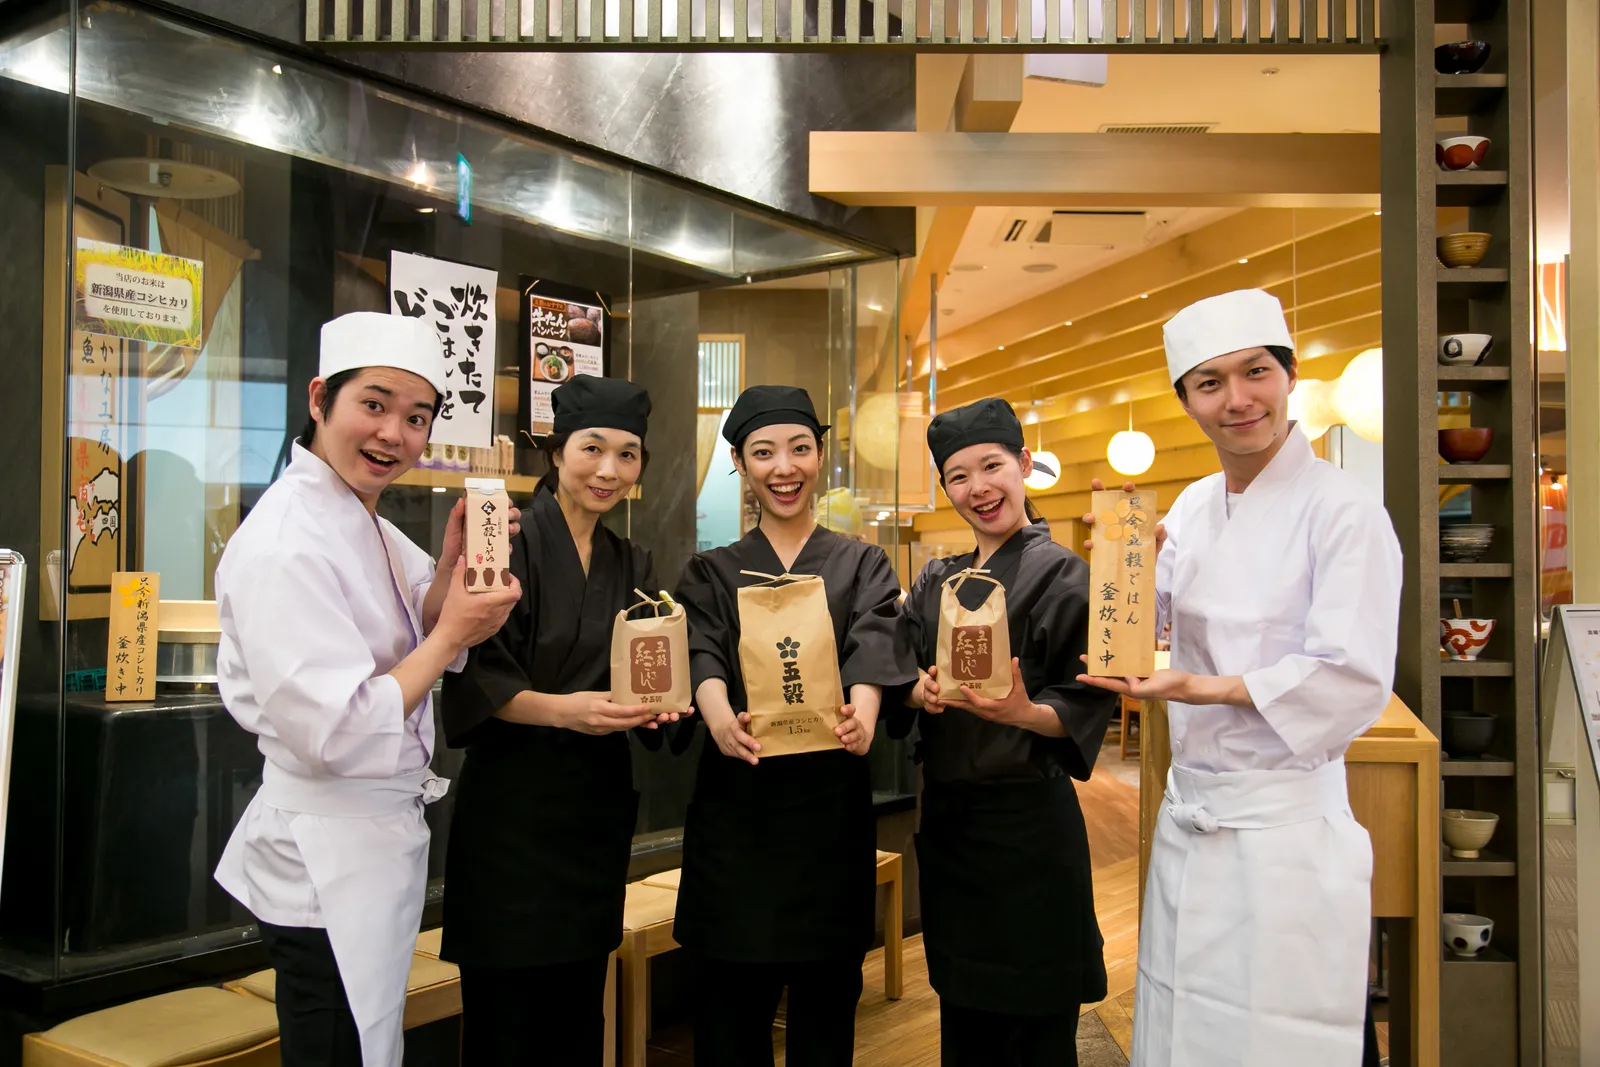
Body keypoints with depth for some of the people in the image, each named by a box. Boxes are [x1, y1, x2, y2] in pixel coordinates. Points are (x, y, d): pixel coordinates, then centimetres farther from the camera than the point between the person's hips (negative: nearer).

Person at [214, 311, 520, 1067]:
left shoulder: (365, 524, 6)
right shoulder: (286, 543, -23)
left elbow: (414, 645, 9)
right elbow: (336, 734, -27)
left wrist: (453, 564, -7)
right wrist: (451, 636, -19)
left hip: (379, 837, 9)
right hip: (328, 857, -9)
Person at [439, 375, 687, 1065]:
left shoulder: (632, 565, 10)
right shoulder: (511, 545, -9)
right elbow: (470, 681, -13)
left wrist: (653, 705, -9)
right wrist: (560, 708, -26)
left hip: (598, 802, 6)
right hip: (513, 805, -5)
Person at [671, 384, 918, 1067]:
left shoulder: (862, 566, 8)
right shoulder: (711, 573, 9)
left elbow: (873, 647, -11)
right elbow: (702, 653, -10)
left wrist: (862, 712, -34)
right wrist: (720, 720, -33)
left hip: (832, 802, 0)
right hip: (736, 802, 0)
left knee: (826, 1004, 7)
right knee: (731, 1009, 4)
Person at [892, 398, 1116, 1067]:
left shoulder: (1061, 574, -7)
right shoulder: (937, 583, 10)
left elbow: (1086, 704, -11)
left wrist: (1024, 713, -29)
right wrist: (923, 691, -16)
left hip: (1027, 817, -5)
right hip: (947, 814, 6)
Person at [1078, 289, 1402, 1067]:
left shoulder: (1344, 512, -13)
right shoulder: (1193, 507, 8)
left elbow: (1353, 681, -18)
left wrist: (1207, 689, -24)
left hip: (1285, 821, -6)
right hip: (1189, 813, 7)